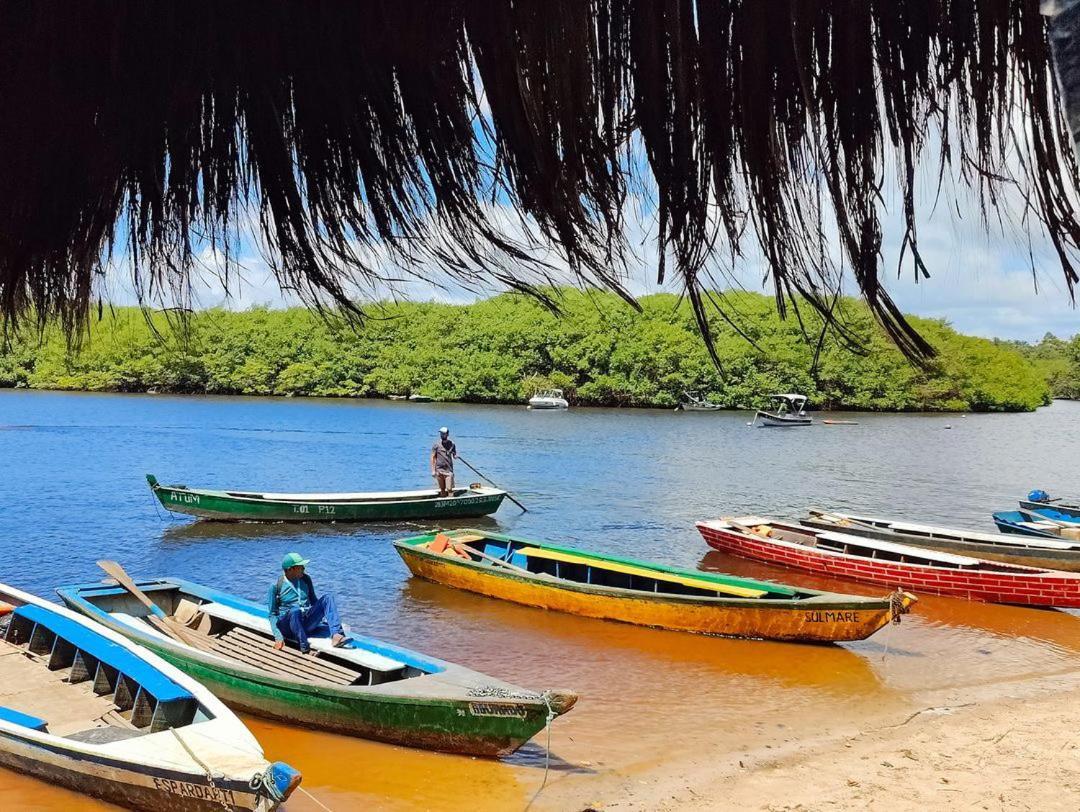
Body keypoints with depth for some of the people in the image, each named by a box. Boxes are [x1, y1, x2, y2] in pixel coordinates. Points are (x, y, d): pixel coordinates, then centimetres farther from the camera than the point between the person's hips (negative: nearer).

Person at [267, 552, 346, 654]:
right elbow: (273, 614, -3)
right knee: (295, 610, -38)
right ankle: (305, 648, -35)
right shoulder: (276, 586, -5)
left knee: (327, 597, -16)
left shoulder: (306, 579, 9)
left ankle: (336, 635, -34)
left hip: (307, 623, 5)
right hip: (287, 626, -5)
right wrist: (278, 637, -13)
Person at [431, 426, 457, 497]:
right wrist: (433, 470, -4)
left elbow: (454, 455, 15)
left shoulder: (451, 444, 4)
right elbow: (433, 457, 1)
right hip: (439, 470, 0)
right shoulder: (437, 444, -1)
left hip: (449, 470, 0)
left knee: (449, 489, -8)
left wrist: (455, 456, -11)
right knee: (442, 489, 7)